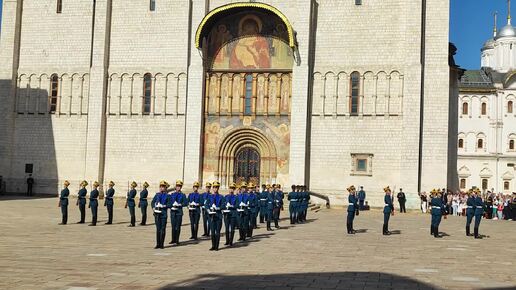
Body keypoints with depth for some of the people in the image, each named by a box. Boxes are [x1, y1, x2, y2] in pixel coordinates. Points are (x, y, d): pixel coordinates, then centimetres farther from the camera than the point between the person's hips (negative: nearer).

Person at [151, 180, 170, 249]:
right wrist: (153, 208, -4)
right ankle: (158, 244, 12)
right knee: (158, 228, 7)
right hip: (157, 213, 3)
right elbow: (152, 202, 11)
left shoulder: (167, 196, 2)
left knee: (163, 228, -2)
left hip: (163, 213, -3)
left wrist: (163, 206, -16)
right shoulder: (157, 194, 13)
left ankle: (162, 244, 4)